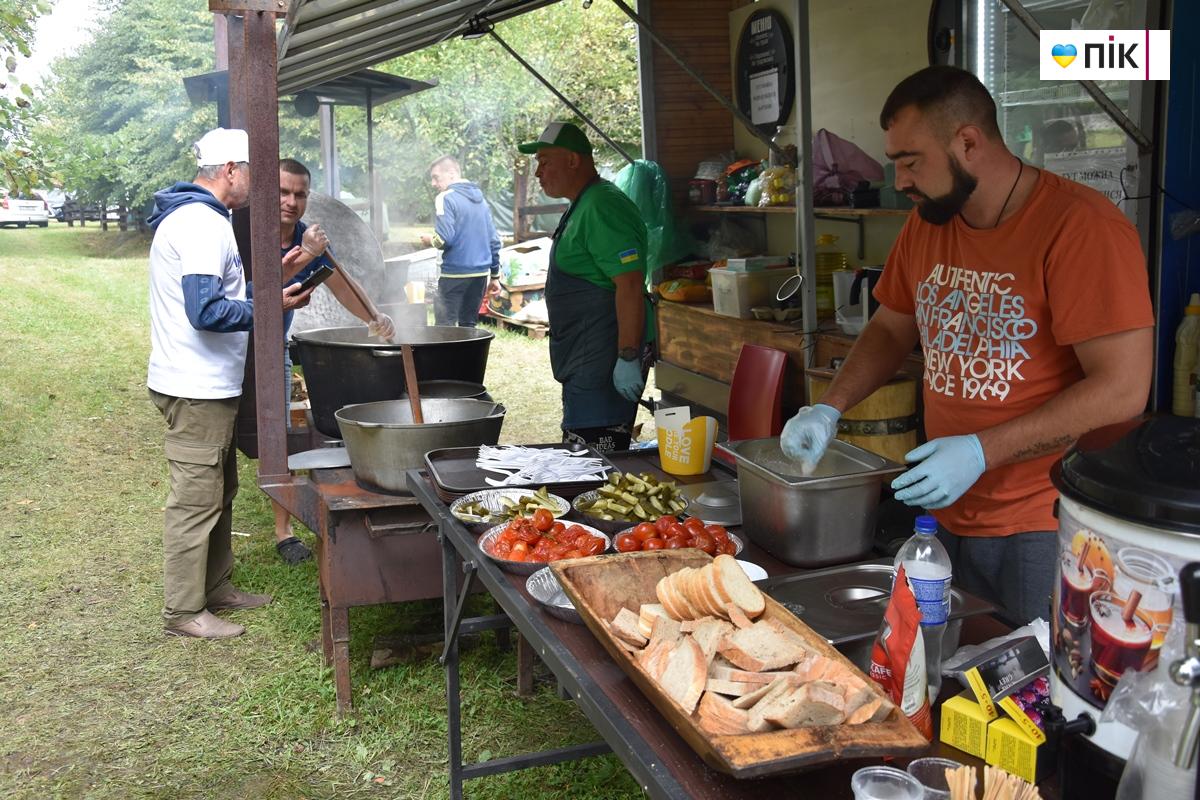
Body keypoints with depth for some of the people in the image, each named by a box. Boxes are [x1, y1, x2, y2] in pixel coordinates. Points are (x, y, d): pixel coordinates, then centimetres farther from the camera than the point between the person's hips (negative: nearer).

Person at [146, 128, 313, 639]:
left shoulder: (201, 218, 15)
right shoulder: (201, 223, -19)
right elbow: (207, 312, -26)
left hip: (209, 385, 11)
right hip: (197, 388, -11)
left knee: (219, 493, 19)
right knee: (196, 500, -2)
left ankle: (215, 587, 31)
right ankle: (184, 611, 8)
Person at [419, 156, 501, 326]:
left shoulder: (445, 198, -9)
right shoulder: (479, 198, 14)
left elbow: (444, 239, -18)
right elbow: (494, 240, 14)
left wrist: (430, 241, 4)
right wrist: (495, 276, 19)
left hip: (455, 274, -7)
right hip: (481, 273, 7)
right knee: (469, 326, 14)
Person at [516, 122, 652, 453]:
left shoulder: (604, 208, -17)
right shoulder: (583, 206, 19)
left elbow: (630, 286, -24)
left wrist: (628, 358, -26)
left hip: (605, 362, -11)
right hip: (585, 362, 11)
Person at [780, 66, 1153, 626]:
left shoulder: (1081, 227, -16)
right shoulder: (924, 227, 7)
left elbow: (1123, 389, -20)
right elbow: (890, 329, 21)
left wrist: (981, 451, -22)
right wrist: (829, 409, 5)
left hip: (1043, 529, -6)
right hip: (946, 514, 6)